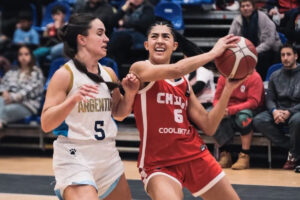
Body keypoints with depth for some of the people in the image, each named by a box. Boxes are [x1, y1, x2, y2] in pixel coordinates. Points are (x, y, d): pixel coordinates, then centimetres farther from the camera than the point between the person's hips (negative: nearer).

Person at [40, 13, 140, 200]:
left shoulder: (108, 73, 8)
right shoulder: (65, 74, -10)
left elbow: (119, 114, 20)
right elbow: (46, 124, -14)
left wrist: (130, 93, 1)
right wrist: (73, 99, -28)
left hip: (108, 158, 7)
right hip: (74, 158, -7)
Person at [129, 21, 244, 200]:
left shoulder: (184, 82, 13)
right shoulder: (139, 69, -5)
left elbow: (208, 127, 8)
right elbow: (175, 70, -25)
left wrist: (229, 88, -1)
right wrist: (214, 52, -14)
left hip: (196, 156, 6)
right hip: (159, 164, -6)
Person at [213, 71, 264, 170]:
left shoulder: (254, 77, -11)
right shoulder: (223, 77, 3)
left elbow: (253, 102, -18)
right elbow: (217, 99, 4)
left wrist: (231, 110, -28)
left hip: (249, 109, -4)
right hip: (227, 111, 4)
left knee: (243, 116, -39)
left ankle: (245, 157, -30)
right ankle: (225, 154, -14)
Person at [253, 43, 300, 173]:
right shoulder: (275, 76, 13)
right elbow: (269, 99, 8)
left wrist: (289, 112, -20)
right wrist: (274, 111, -15)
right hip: (278, 111, 4)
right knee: (259, 121, -24)